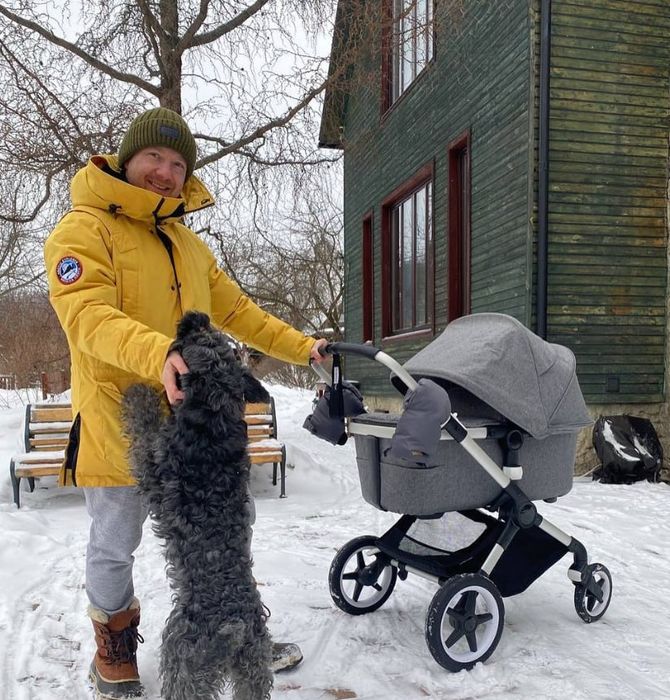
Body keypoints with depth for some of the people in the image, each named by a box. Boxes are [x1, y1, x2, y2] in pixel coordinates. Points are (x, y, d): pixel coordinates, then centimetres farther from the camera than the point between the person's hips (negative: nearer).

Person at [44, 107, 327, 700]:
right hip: (119, 423, -6)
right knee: (114, 548, 12)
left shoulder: (189, 244, 15)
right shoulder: (83, 230, -9)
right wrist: (157, 354, -42)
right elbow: (88, 317, -25)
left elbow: (237, 311, 19)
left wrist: (301, 347, 14)